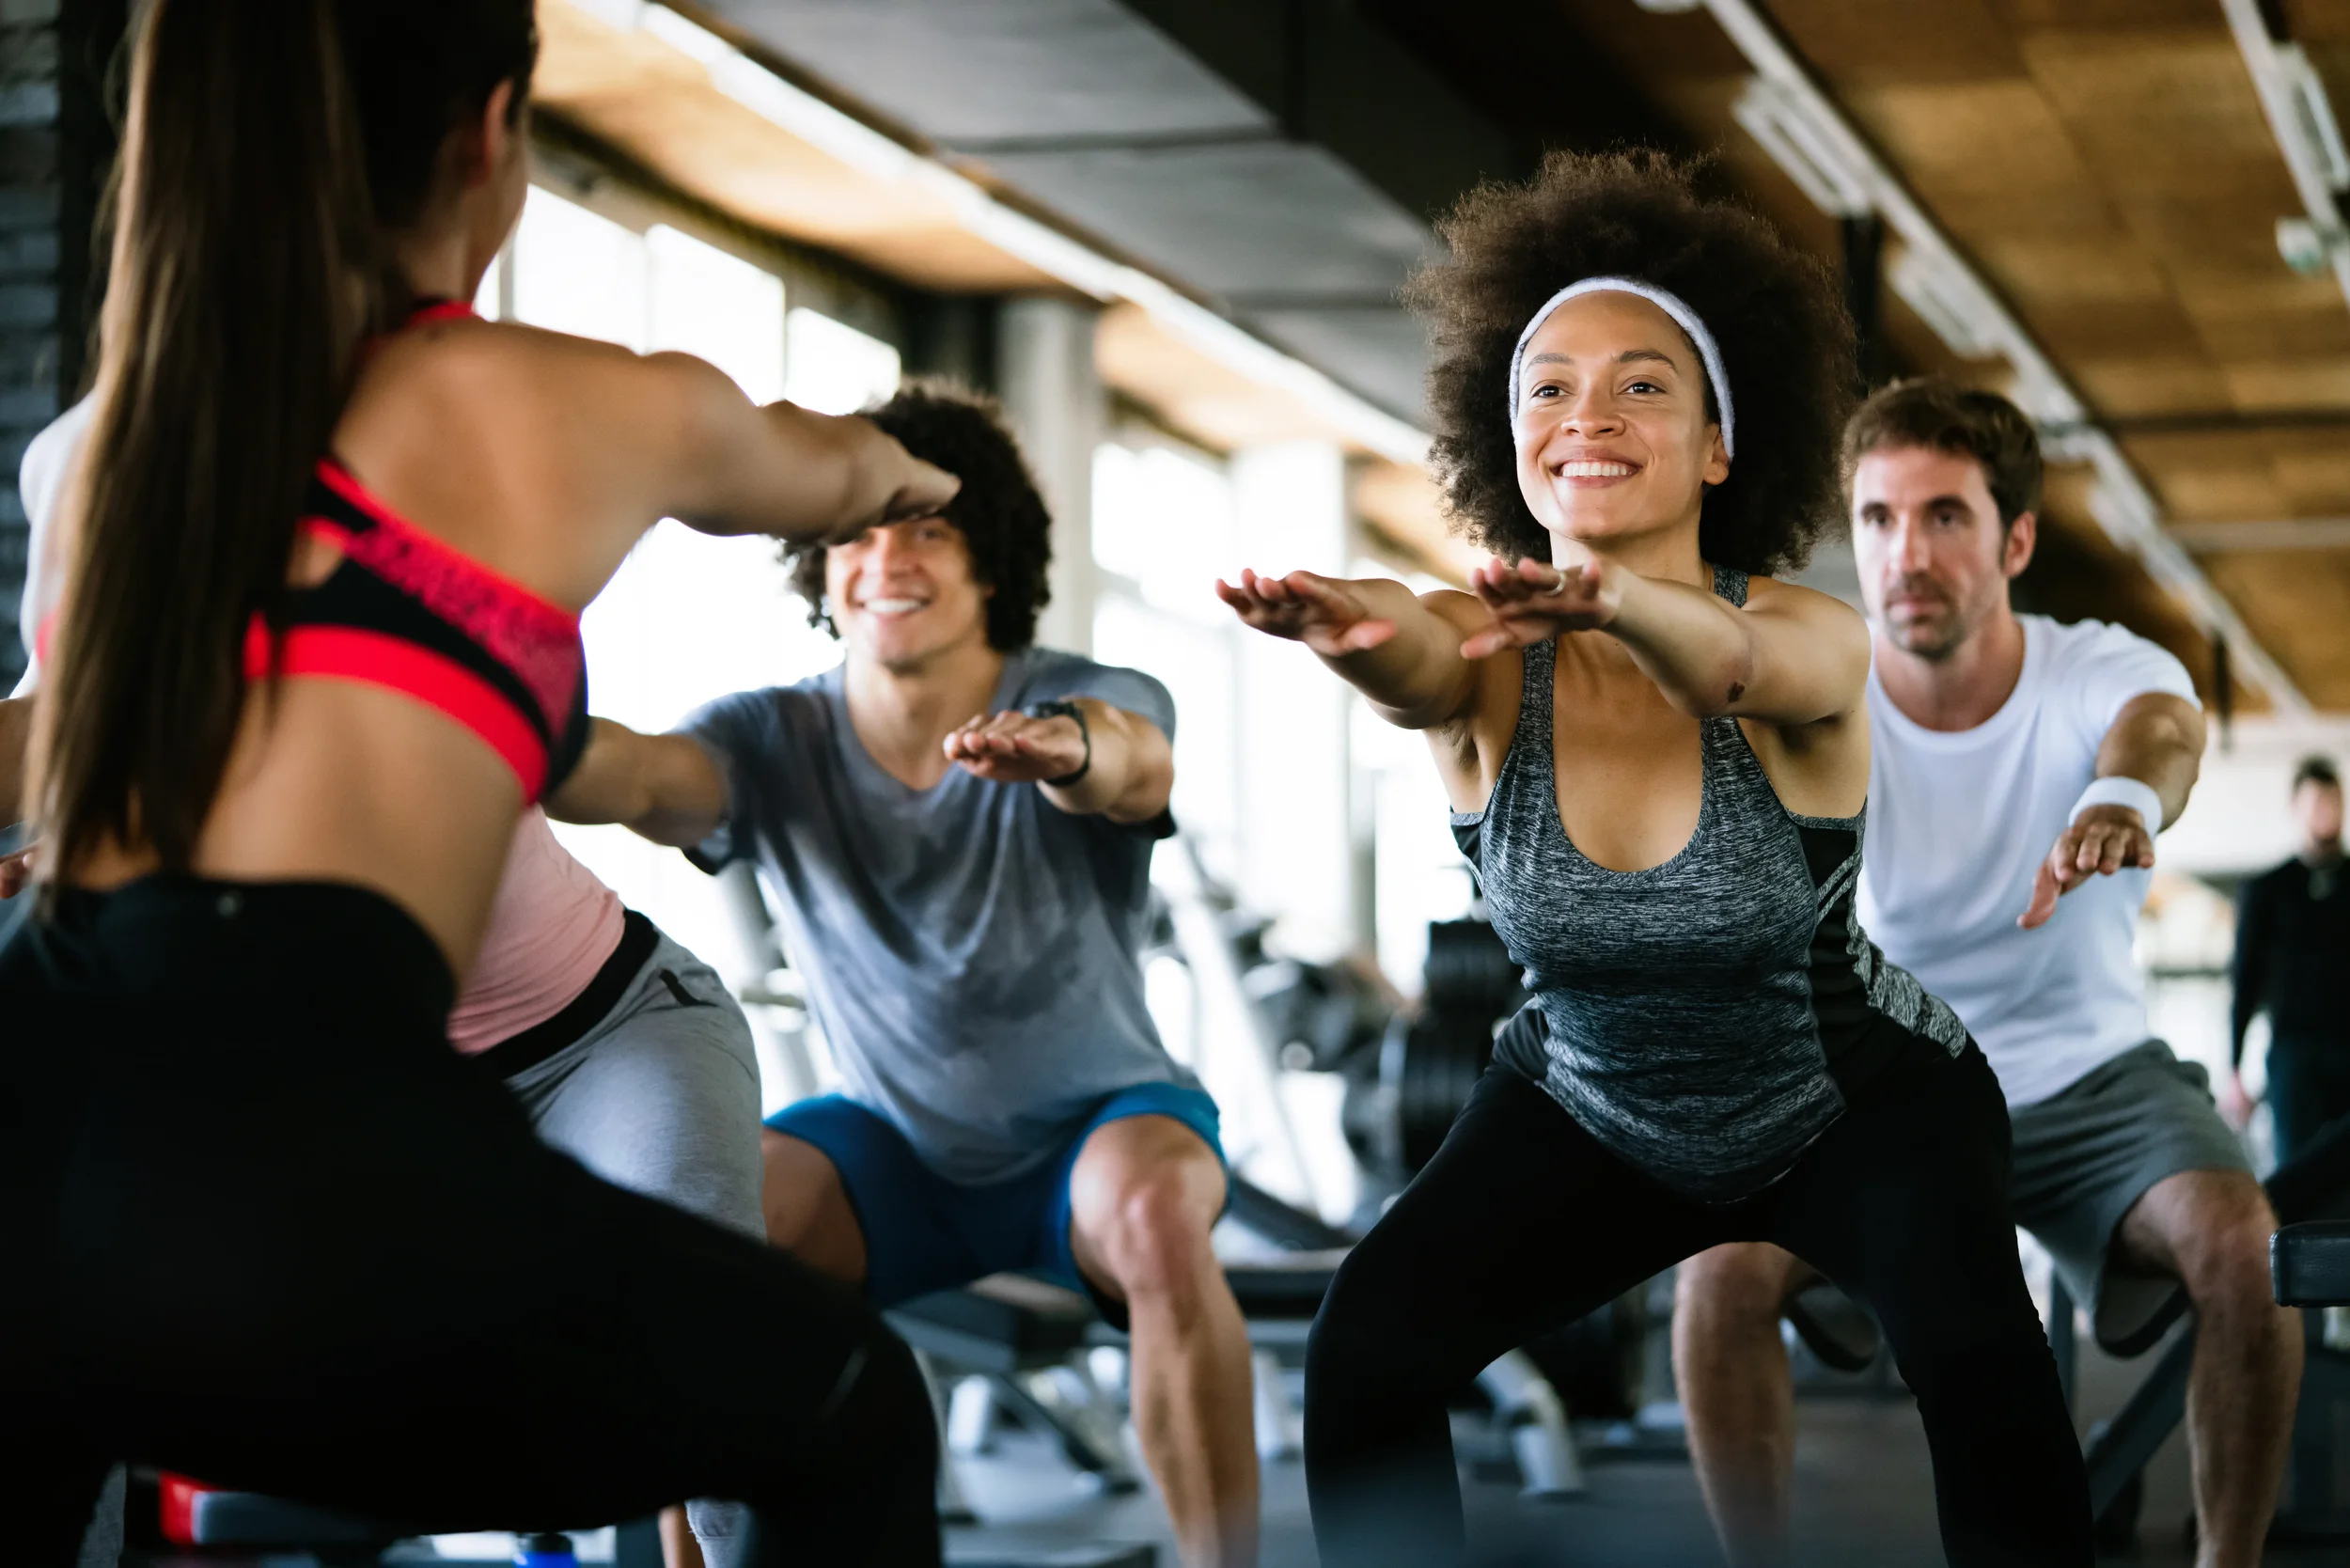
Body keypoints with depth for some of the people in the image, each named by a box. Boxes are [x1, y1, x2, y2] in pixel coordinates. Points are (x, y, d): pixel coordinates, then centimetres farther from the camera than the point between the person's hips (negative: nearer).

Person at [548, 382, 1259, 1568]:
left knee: (1158, 1216, -36)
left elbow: (1138, 763, -42)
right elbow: (641, 777, -34)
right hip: (892, 1141, 3)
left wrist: (1069, 749, -68)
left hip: (1099, 1119, -2)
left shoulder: (1088, 701, -17)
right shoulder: (775, 742, -12)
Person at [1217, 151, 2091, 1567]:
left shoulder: (1814, 640, -23)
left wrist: (1621, 604, -70)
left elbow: (1740, 663, -47)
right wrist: (1348, 626, -66)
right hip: (1594, 1112, 3)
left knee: (1972, 1346, -30)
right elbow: (1415, 668, -42)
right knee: (1367, 1350, -17)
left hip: (1858, 1102, -2)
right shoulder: (1487, 652, -18)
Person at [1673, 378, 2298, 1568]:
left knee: (2245, 1252, -27)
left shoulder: (2102, 674, -17)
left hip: (2089, 1071, 0)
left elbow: (2160, 725, -40)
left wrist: (2124, 797, -65)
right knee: (1722, 1270, -26)